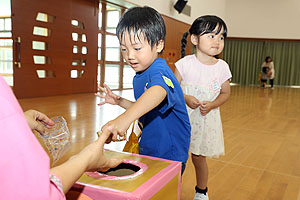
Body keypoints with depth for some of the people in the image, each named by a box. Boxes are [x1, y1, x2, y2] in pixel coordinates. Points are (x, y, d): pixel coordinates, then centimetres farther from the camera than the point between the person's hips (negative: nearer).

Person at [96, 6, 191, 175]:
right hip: (147, 151, 9)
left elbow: (158, 91, -49)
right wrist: (120, 102, 3)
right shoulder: (139, 77, 5)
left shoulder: (160, 71, -25)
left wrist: (125, 118, -65)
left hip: (169, 155, -9)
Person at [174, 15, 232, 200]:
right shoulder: (185, 63, -7)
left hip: (206, 118, 1)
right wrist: (185, 98, -20)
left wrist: (212, 105, -13)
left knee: (199, 157, 12)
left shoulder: (222, 67, -3)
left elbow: (226, 93, 5)